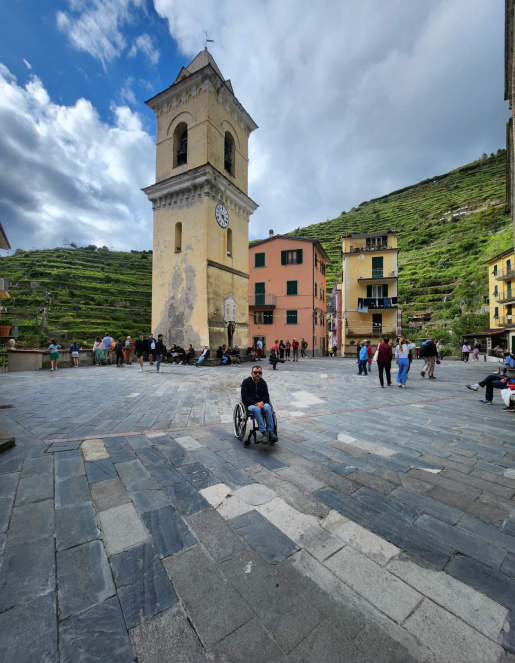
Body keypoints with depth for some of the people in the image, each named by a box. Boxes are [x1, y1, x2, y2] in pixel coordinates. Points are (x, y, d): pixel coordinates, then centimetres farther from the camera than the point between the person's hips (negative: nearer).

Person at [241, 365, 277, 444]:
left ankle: (270, 431, -27)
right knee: (256, 409, -37)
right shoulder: (246, 382, -3)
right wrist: (255, 403, -19)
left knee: (267, 407, -31)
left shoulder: (263, 382, 10)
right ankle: (263, 432, -34)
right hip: (250, 404, -3)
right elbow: (244, 397, -8)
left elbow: (266, 395, 9)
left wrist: (262, 402, -14)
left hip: (261, 403, 3)